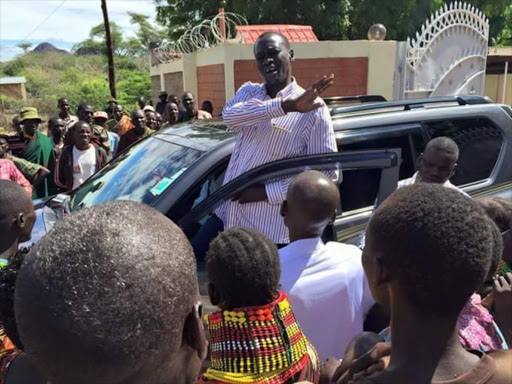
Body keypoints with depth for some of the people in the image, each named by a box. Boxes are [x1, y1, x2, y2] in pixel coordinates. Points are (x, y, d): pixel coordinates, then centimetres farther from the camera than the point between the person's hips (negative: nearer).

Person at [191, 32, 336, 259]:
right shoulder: (248, 92, 5)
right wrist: (287, 105, -31)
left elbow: (328, 173, -16)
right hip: (226, 215, 6)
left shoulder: (313, 109, -12)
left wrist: (267, 192, -20)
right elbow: (230, 116, -19)